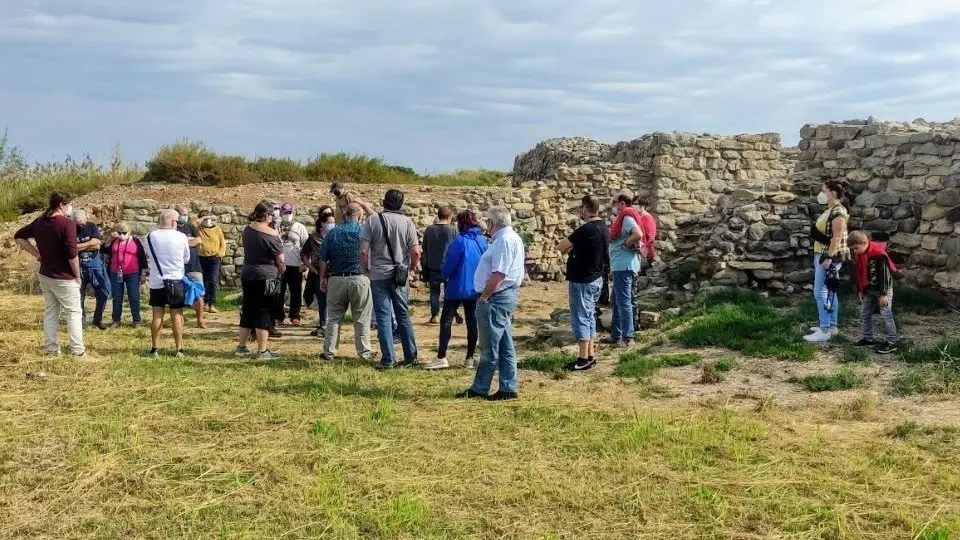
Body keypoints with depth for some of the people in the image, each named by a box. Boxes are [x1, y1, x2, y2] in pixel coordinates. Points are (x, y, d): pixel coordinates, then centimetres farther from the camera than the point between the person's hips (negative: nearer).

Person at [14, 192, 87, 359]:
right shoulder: (67, 223, -18)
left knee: (50, 313, 14)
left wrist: (37, 254, 12)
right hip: (64, 278, -6)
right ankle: (78, 351, 1)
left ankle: (51, 350, 19)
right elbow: (72, 254, -22)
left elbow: (19, 237, 16)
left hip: (45, 275, 7)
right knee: (73, 313, 3)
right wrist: (77, 276, -10)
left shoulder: (39, 222, 4)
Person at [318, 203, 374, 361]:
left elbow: (323, 259, 3)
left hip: (336, 280, 2)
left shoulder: (332, 233, 1)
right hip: (360, 279, -2)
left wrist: (323, 278, 10)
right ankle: (364, 352, 8)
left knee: (334, 317, 10)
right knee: (362, 318, 5)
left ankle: (329, 352, 13)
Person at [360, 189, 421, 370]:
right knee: (403, 315, 13)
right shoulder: (407, 222, -1)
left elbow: (364, 250, -10)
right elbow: (415, 251, -5)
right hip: (400, 275, 2)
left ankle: (387, 360, 3)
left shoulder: (372, 221, -4)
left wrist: (366, 269, 5)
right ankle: (411, 356, 19)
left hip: (379, 275, -2)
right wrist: (411, 269, 12)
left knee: (383, 317, 2)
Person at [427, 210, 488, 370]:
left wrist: (444, 275, 8)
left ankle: (441, 358, -7)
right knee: (472, 323, 8)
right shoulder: (482, 242, 4)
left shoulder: (460, 241, -15)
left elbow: (449, 266, -12)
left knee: (446, 321, -2)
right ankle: (470, 359, 11)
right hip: (475, 290, 6)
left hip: (457, 289, -6)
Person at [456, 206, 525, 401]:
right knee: (505, 347, 11)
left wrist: (484, 297, -16)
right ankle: (508, 388, 14)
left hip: (496, 299, -11)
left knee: (490, 347, -2)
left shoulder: (504, 241, -17)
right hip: (503, 297, 11)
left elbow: (499, 274, -24)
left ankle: (479, 388, 5)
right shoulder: (510, 238, 16)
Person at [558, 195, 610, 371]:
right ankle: (590, 356, 18)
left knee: (580, 318, -3)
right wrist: (574, 248, 3)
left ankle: (584, 359, 1)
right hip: (595, 278, 9)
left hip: (582, 280, -9)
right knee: (589, 317, 14)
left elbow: (562, 247, -13)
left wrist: (569, 248, 7)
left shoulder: (586, 229, -21)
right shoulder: (603, 228, 8)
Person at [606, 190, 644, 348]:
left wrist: (626, 245, -19)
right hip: (620, 265, 11)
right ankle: (616, 335, 25)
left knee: (624, 301, -6)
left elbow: (638, 234, -32)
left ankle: (627, 338, -1)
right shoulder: (624, 217, 16)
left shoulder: (627, 217, -15)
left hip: (623, 265, -11)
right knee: (616, 301, 18)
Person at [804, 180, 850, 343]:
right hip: (822, 255, 10)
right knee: (829, 292, 14)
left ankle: (825, 331, -8)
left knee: (821, 293, -10)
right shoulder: (830, 210, 14)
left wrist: (829, 258, -25)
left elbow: (837, 237, -22)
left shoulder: (838, 212, -17)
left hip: (830, 257, -10)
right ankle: (832, 326, 20)